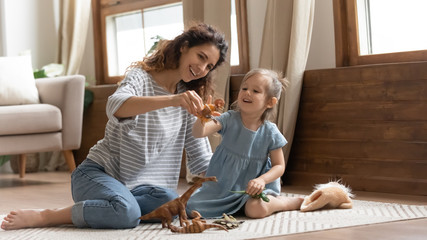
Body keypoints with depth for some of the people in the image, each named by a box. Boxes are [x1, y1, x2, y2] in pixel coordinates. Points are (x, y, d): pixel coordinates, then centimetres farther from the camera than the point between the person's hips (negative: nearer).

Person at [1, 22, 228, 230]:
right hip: (98, 173, -6)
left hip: (140, 185, 6)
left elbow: (201, 158, 8)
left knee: (170, 203, -29)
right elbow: (115, 106, -34)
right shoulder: (140, 76, -10)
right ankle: (43, 216, -20)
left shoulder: (189, 97, 9)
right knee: (126, 212, -37)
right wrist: (171, 100, -48)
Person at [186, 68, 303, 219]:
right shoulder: (229, 120, -10)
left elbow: (279, 166, -3)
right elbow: (198, 133, -22)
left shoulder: (270, 132, -9)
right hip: (222, 186, 3)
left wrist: (262, 180, -22)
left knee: (257, 209, -33)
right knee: (191, 207, -11)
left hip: (251, 188, -3)